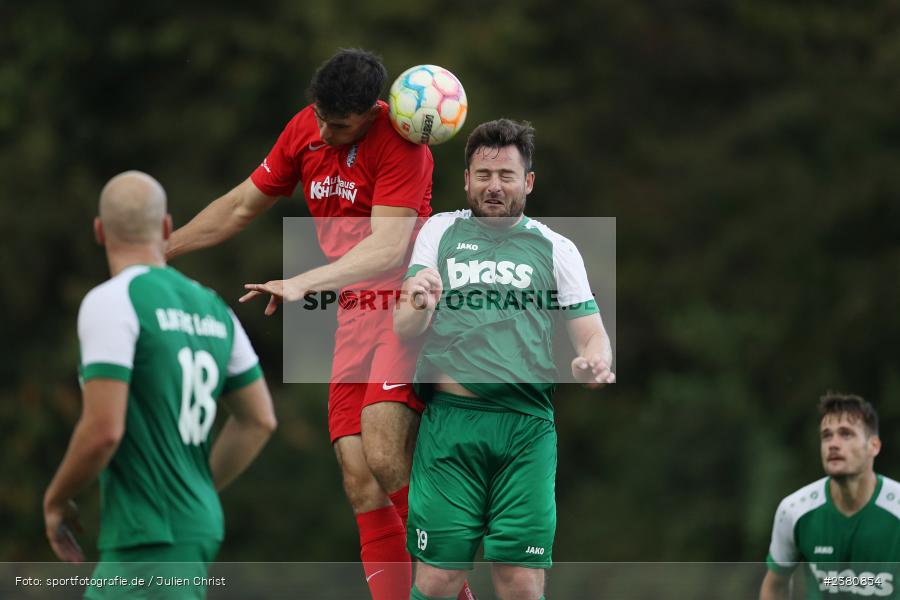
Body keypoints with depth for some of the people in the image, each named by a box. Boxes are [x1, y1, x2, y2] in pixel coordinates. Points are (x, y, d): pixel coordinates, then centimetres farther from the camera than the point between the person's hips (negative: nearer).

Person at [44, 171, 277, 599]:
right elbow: (259, 420, 18)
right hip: (197, 526, 9)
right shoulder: (211, 308, 12)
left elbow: (103, 431, -20)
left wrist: (56, 501, -2)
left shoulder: (112, 302, -13)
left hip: (150, 535, -9)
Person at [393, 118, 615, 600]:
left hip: (526, 427, 0)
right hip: (449, 420, 0)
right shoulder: (440, 231, 14)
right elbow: (404, 329, 5)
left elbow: (591, 333, 12)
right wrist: (418, 305, -19)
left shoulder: (556, 249, 14)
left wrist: (593, 362, -13)